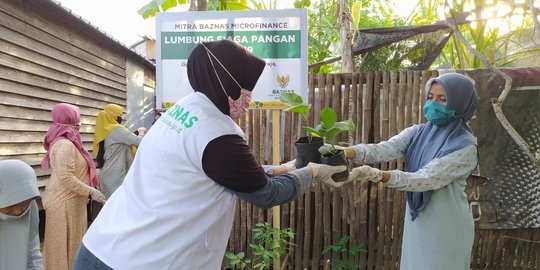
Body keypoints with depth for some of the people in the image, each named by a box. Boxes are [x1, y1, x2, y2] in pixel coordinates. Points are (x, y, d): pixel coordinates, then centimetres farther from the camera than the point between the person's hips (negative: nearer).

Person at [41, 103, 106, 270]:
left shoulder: (65, 142, 11)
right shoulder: (65, 145, -21)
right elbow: (66, 178, -26)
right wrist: (91, 191, -22)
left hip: (68, 200, 9)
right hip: (66, 203, -9)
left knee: (70, 242, 19)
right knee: (67, 244, 2)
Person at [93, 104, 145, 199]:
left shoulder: (103, 131, 12)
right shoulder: (117, 129, -12)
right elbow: (139, 141, -16)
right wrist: (141, 132, 5)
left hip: (106, 174, 8)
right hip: (117, 175, -8)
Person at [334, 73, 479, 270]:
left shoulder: (465, 146, -15)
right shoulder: (417, 133, 0)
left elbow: (426, 179, -27)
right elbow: (383, 149, -17)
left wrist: (379, 175, -42)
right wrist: (346, 152, -35)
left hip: (446, 229, -5)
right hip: (416, 224, 5)